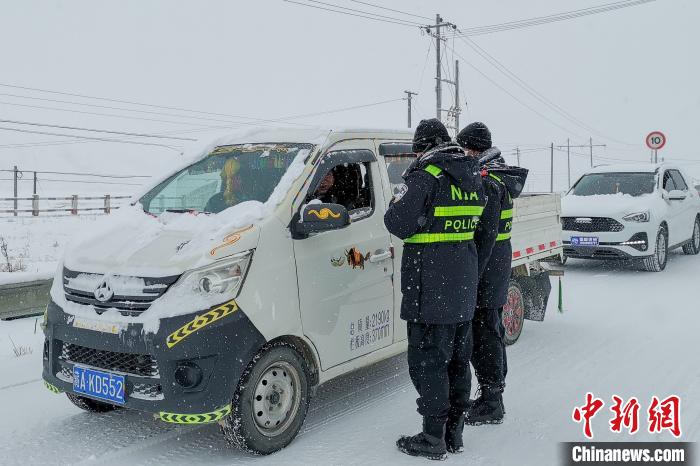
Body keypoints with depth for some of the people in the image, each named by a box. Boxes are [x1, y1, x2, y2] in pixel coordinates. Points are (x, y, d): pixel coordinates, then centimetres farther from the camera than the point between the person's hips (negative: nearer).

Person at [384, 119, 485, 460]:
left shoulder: (426, 175, -14)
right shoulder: (472, 177, 12)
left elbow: (397, 223, -18)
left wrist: (395, 204, 2)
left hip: (431, 288, -8)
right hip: (464, 288, 8)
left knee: (428, 362, 1)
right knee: (457, 360, 15)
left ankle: (433, 439, 9)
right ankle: (455, 433, 26)